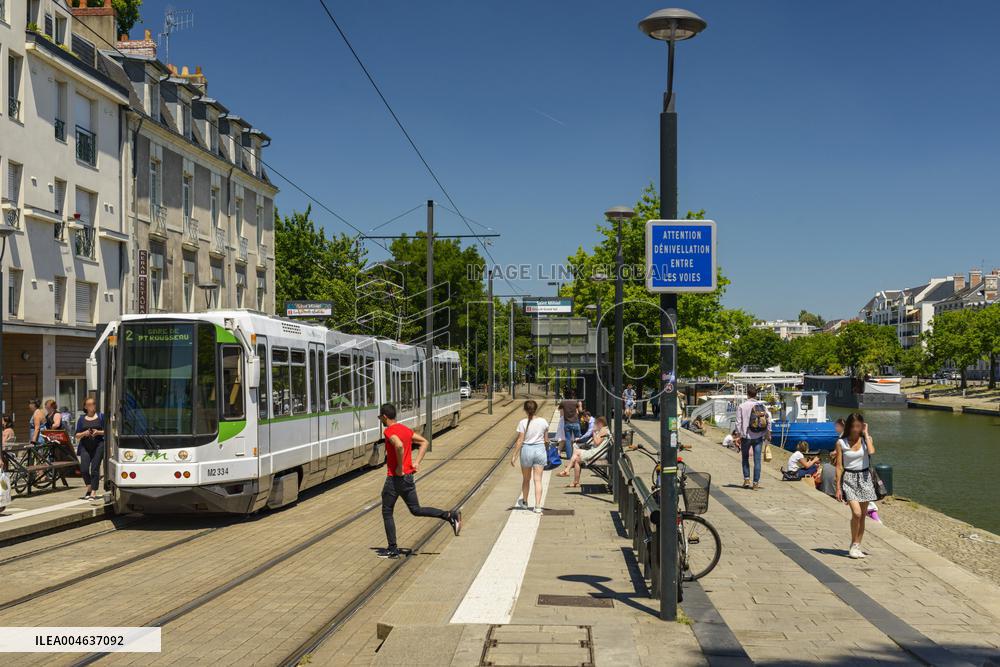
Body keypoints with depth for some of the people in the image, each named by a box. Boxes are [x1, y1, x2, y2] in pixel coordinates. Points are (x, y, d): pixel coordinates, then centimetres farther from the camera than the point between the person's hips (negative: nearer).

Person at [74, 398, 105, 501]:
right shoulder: (82, 419, 12)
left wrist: (98, 432, -10)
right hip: (85, 447, 2)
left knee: (95, 469, -6)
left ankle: (93, 493, -1)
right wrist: (84, 433, -9)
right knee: (84, 469, -7)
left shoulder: (100, 417, 7)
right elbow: (77, 435, 10)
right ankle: (89, 487, 21)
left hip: (98, 445, -2)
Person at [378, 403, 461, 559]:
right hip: (408, 476, 8)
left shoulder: (389, 431, -14)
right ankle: (450, 515, -2)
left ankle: (393, 549, 8)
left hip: (395, 477, -8)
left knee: (387, 513, 6)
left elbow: (399, 446, -34)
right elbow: (424, 442, 17)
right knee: (416, 510, 14)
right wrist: (417, 462, 8)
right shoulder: (405, 429, 12)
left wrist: (400, 467, -23)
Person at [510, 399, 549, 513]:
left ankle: (524, 502, 35)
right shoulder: (543, 422, -3)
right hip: (540, 449, 1)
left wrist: (514, 455, -6)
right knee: (538, 480, 2)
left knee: (526, 479, 17)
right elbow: (546, 440, 5)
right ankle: (537, 506, -4)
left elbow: (520, 441, -12)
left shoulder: (523, 423, -11)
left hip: (526, 449, -1)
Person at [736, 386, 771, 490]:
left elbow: (738, 422, -7)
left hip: (746, 436, -2)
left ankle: (746, 479, 10)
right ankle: (756, 483, 3)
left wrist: (740, 434, 1)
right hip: (759, 437, 2)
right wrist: (768, 433, 9)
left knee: (745, 458, 16)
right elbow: (768, 420, -1)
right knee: (757, 460, 4)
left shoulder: (742, 406, -7)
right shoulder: (762, 406, 0)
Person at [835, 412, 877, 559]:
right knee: (856, 513, -16)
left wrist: (866, 434, -11)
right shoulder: (841, 443, -3)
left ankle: (857, 547, 17)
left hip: (865, 478, 3)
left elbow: (871, 451, -21)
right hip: (849, 478, -3)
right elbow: (839, 466, -2)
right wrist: (838, 487, -4)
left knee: (862, 515, 6)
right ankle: (853, 545, 0)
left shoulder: (866, 439, 2)